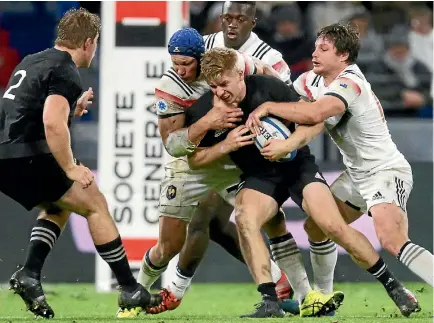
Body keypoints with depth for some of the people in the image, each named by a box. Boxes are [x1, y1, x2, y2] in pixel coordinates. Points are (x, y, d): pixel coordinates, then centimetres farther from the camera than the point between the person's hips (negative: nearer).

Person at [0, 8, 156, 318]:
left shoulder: (31, 62, 20)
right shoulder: (65, 73, -9)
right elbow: (53, 124, -22)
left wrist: (72, 110, 29)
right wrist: (71, 169, -14)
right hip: (28, 156, -9)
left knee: (59, 207, 27)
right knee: (95, 204, 2)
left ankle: (30, 274, 7)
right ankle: (130, 290, 2)